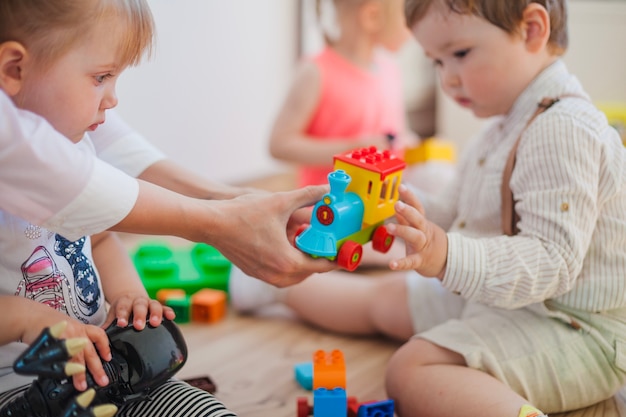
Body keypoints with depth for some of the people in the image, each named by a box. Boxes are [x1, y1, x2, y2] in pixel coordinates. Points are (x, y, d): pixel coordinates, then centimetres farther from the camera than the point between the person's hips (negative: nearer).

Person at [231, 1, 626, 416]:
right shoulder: (509, 125, 12)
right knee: (383, 297, 22)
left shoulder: (564, 128, -22)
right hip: (498, 300, 10)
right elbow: (455, 210, 18)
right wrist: (403, 206, 0)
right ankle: (278, 283, 43)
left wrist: (448, 258, -41)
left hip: (573, 327, -10)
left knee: (413, 370, -30)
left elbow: (552, 258, -30)